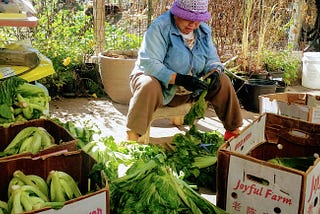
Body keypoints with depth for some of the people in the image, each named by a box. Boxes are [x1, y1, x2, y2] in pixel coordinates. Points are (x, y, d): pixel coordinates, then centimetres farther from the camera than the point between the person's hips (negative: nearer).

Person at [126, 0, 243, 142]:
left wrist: (214, 72, -18)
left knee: (223, 81, -6)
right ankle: (131, 138, -30)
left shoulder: (203, 30, 2)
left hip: (189, 91, 6)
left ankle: (233, 131, 7)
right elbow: (148, 63, -29)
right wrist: (179, 78, -37)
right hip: (160, 85, -6)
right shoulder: (159, 27, -21)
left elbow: (211, 59, 7)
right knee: (149, 86, -40)